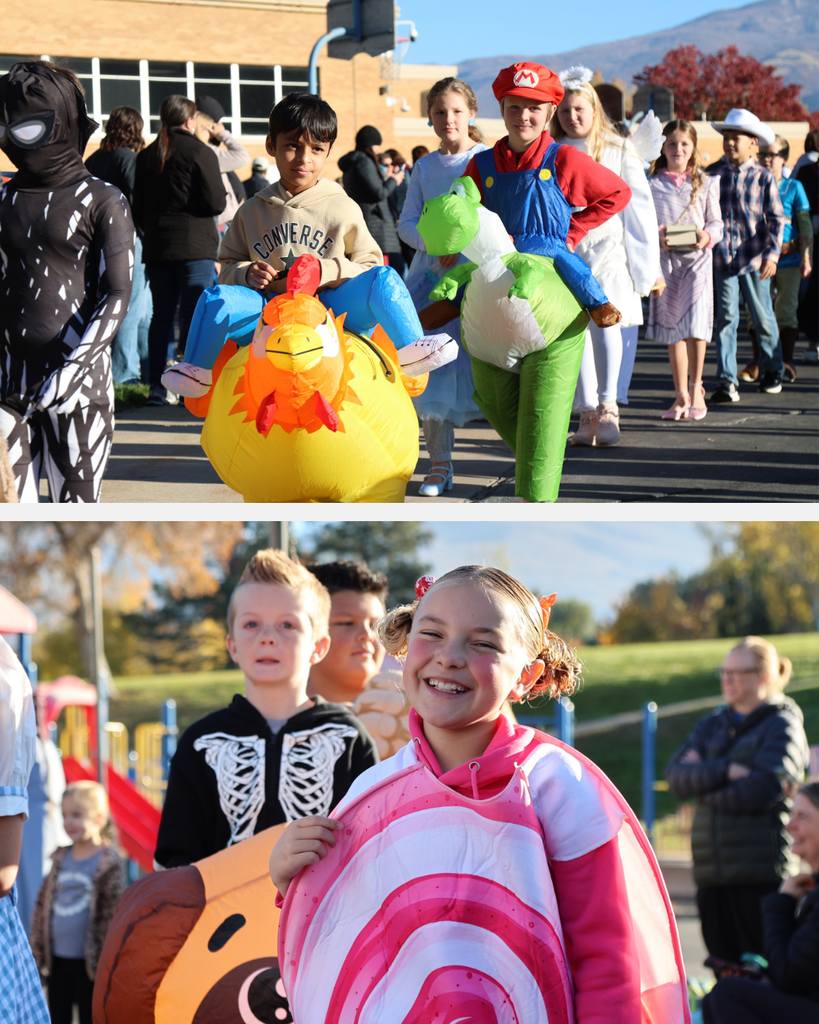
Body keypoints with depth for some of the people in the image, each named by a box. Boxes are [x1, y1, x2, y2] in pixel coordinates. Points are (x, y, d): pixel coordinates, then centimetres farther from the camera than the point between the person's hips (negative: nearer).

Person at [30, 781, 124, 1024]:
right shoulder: (61, 858, 8)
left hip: (88, 960, -6)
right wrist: (37, 947, 8)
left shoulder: (108, 862, -9)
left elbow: (112, 913, -11)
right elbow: (43, 904, 12)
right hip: (57, 958, 6)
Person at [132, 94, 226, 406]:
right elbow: (216, 203, -11)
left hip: (157, 247, 5)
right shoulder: (200, 153, -8)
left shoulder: (146, 156, 9)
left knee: (161, 315, 9)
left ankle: (157, 386, 7)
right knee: (195, 315, -4)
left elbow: (138, 208, 13)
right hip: (195, 246, -5)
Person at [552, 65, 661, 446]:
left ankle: (608, 407, -23)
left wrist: (650, 264, 3)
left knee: (606, 319, -21)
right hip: (565, 254, 2)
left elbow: (640, 209, 5)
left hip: (609, 250, -2)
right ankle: (588, 415, 5)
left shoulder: (619, 151, 4)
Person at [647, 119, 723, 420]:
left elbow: (716, 221, 7)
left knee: (694, 324, -13)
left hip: (696, 257, -1)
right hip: (664, 259, 1)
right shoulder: (652, 184, 6)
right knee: (672, 328, 5)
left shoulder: (705, 183, 7)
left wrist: (707, 236, -14)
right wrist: (656, 237, -14)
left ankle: (696, 387, 5)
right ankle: (681, 394, 13)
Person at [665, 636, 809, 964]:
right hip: (713, 872, 6)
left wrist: (702, 783, -2)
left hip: (762, 873, -6)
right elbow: (675, 774, 1)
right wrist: (724, 771, -15)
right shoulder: (712, 726, 17)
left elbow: (761, 791, -15)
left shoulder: (782, 726, -2)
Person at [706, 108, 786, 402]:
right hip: (722, 259, 1)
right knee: (726, 318, -3)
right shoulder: (714, 176, 6)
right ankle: (727, 381, -3)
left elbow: (776, 219, -1)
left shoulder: (763, 177, 0)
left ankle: (772, 370, 28)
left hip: (754, 260, -1)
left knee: (763, 317, 8)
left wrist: (772, 254, -11)